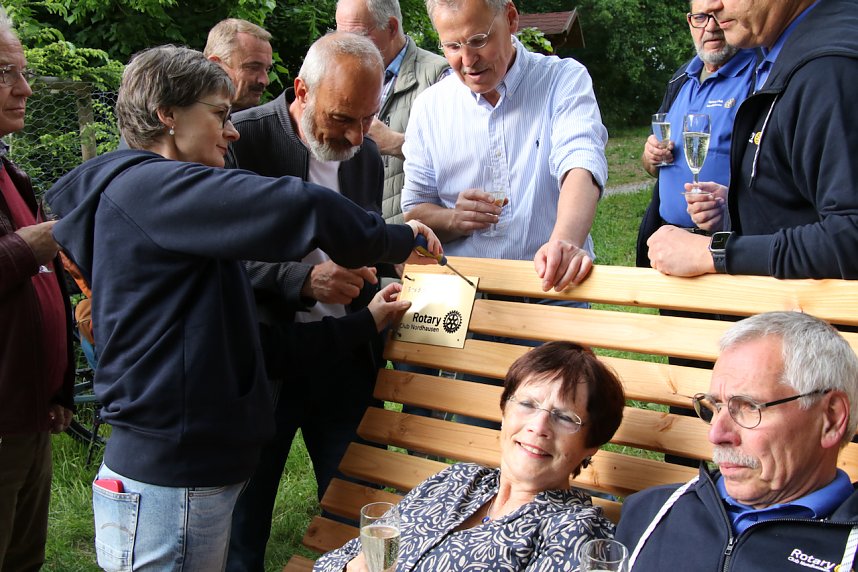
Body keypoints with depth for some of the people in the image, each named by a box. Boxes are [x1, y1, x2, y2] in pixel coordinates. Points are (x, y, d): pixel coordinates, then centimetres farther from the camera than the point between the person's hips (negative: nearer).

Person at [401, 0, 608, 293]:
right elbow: (414, 213, 12)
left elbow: (580, 168, -18)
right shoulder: (429, 106, 8)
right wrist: (454, 220, -11)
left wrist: (565, 242, -38)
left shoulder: (566, 79, 0)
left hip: (553, 291, -2)